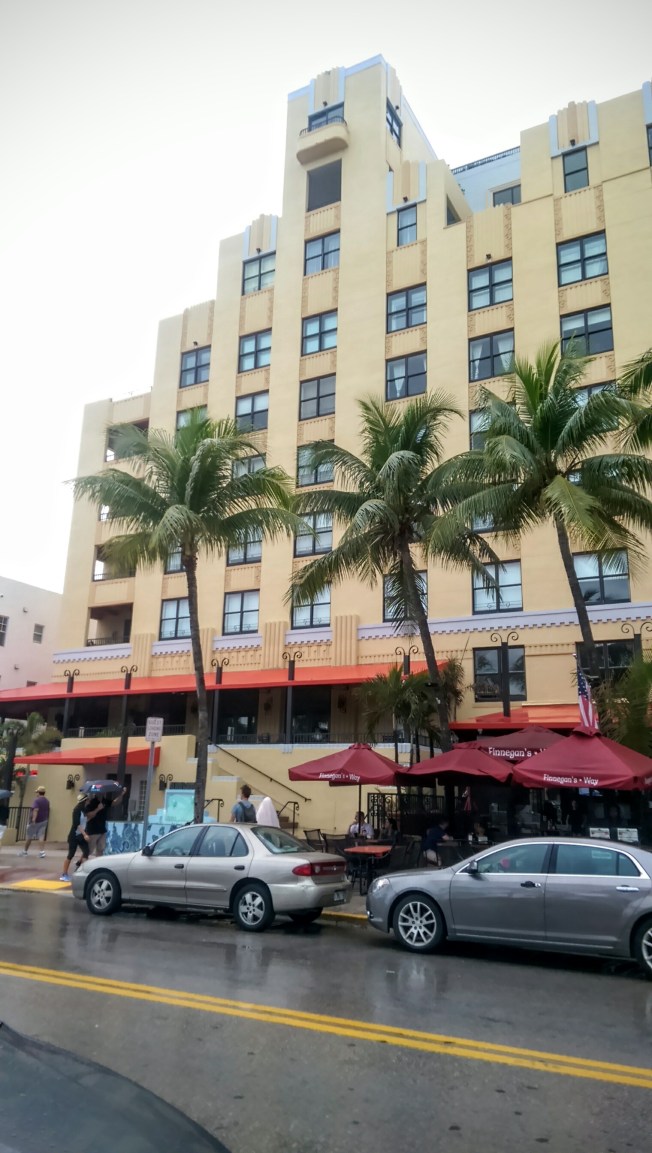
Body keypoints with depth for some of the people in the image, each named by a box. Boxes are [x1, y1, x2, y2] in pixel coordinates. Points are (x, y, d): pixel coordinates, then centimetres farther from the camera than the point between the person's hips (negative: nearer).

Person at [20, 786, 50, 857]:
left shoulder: (36, 800, -15)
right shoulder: (47, 801, 10)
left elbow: (36, 810, -29)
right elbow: (48, 811, 21)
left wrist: (34, 819, -37)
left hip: (35, 821, -6)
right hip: (44, 821, 6)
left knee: (29, 836, 9)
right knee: (41, 836, 1)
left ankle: (25, 851, 23)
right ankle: (42, 851, -12)